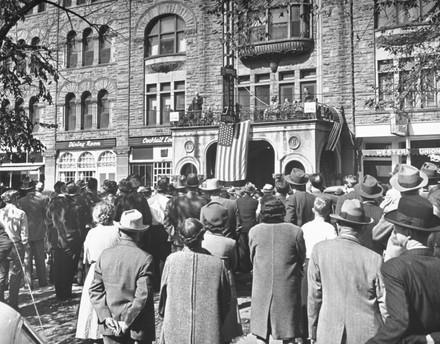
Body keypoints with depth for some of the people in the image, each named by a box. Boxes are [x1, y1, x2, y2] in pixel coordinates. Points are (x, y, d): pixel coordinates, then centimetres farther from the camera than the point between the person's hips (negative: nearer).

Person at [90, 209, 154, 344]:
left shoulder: (105, 255, -2)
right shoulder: (144, 258, -14)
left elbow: (95, 290, -1)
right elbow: (142, 295, -17)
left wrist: (105, 316, -4)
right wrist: (127, 321, -10)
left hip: (110, 327, 3)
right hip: (138, 328, -3)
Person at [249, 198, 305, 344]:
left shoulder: (254, 231, -4)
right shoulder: (295, 231, -9)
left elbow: (252, 258, 7)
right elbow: (302, 258, 2)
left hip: (262, 288, 1)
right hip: (287, 290, -1)